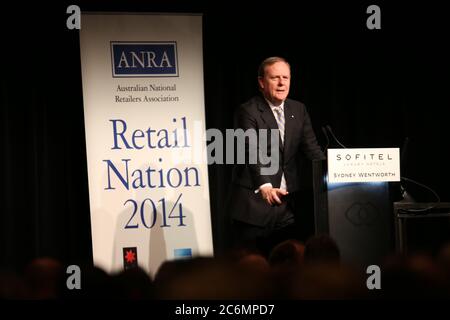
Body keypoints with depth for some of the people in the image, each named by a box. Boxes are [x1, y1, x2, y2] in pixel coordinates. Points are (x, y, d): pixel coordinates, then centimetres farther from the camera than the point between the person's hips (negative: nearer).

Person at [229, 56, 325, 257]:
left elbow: (312, 149, 8)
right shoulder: (248, 112, -9)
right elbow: (252, 153, -22)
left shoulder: (298, 110, 12)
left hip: (287, 202, 6)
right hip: (254, 201, -6)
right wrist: (264, 186, -38)